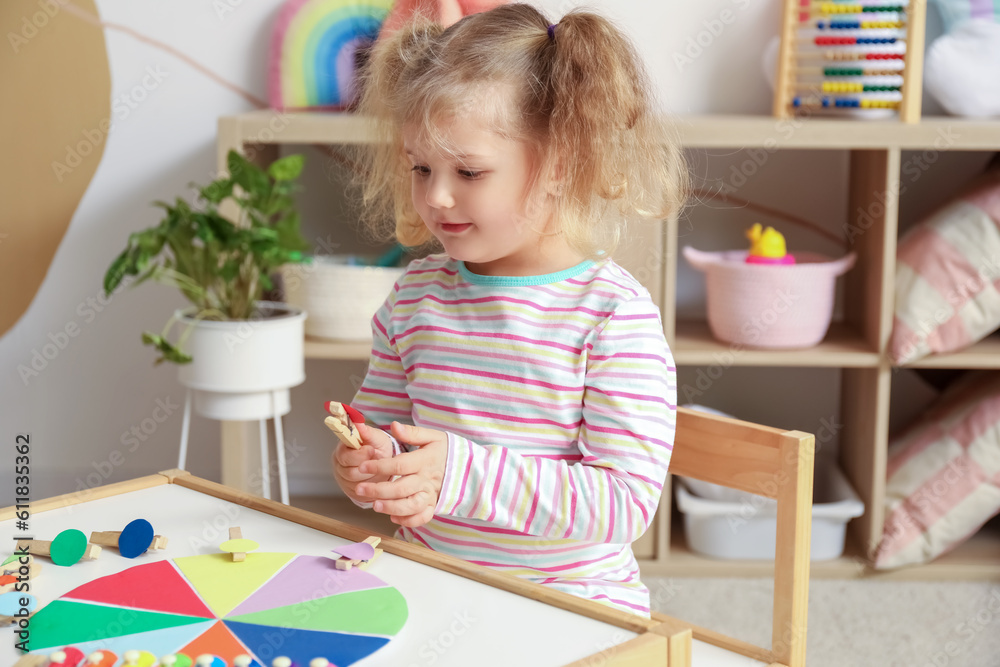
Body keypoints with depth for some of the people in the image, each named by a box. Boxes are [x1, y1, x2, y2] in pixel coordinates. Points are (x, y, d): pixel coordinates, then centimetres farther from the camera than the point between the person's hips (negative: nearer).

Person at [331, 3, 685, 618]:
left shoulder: (614, 312, -11)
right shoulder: (416, 294, 5)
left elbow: (627, 500, -16)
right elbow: (380, 423, 15)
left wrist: (464, 475, -23)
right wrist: (364, 468, -9)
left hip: (569, 602, -4)